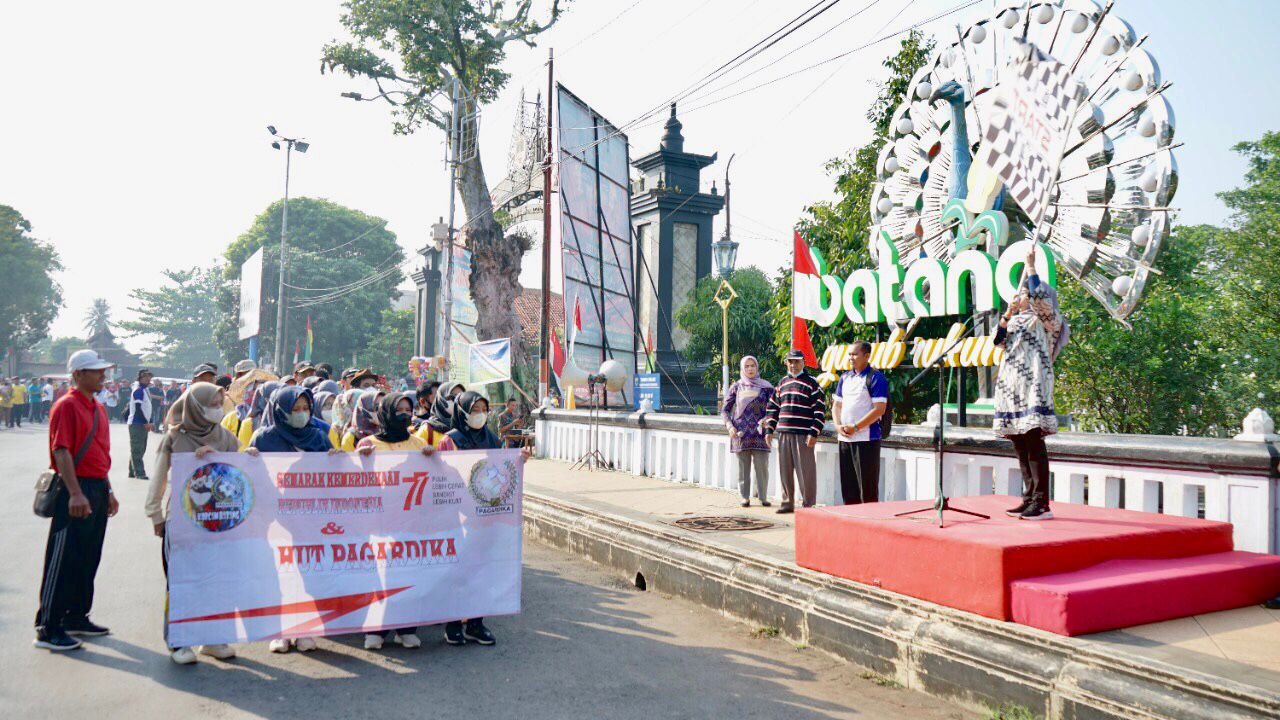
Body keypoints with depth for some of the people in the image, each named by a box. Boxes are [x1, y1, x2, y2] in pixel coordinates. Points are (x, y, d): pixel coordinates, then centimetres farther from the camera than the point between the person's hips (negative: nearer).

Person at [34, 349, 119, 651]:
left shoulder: (98, 409, 14)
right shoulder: (67, 406, -12)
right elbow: (61, 451, -19)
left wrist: (108, 491, 19)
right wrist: (75, 493, -25)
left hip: (97, 489, 9)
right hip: (76, 492, -9)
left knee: (89, 558, 14)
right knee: (63, 560, -3)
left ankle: (77, 618, 26)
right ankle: (48, 629, 5)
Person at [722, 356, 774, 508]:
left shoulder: (766, 387, 7)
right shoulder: (736, 387, 9)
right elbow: (725, 409, 10)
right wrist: (729, 425, -5)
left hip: (759, 432, -1)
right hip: (740, 432, 1)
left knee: (762, 466, -3)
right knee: (743, 466, 4)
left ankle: (763, 496, 8)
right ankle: (745, 497, 12)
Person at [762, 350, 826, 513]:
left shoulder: (811, 383, -1)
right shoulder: (782, 383, 16)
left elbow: (820, 410, -6)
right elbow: (773, 408, 19)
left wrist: (814, 433, -13)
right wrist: (769, 430, 11)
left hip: (803, 434, -5)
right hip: (783, 433, 6)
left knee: (805, 471, -3)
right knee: (785, 470, 9)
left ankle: (809, 505, 5)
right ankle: (787, 503, 20)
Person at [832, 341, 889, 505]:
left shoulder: (876, 378, -6)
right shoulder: (845, 377, 15)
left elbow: (879, 409, -14)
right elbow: (836, 405, 18)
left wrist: (855, 427, -16)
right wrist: (838, 426, -1)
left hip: (866, 439, -7)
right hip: (844, 439, 7)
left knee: (867, 486, -3)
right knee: (847, 485, 11)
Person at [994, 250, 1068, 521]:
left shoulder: (1048, 320, 0)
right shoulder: (1016, 320, 22)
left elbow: (1039, 296, -19)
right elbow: (997, 340, 13)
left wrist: (1031, 266, -9)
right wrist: (1008, 313, 5)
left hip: (1033, 387, -8)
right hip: (1011, 387, 8)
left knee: (1033, 442, -12)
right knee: (1020, 444, 7)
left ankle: (1042, 504, -11)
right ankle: (1029, 499, 13)